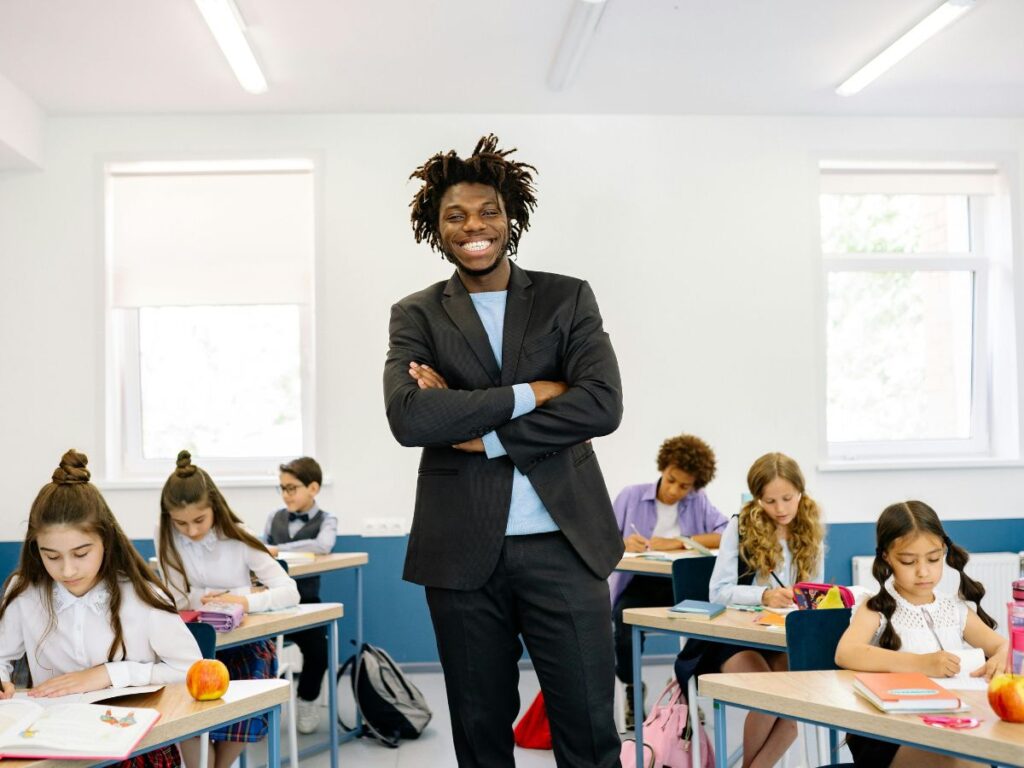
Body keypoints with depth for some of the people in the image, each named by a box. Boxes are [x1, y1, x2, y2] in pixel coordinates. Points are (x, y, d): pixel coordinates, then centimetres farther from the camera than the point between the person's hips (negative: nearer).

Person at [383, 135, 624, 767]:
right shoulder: (416, 316, 6)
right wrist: (530, 393, -13)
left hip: (563, 542, 0)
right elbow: (408, 418, -12)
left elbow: (603, 404, -9)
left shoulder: (568, 299, 6)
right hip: (464, 550, 1)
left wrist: (480, 430, -11)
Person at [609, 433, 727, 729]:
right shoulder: (631, 496, 6)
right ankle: (632, 688, -1)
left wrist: (676, 543, -15)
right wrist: (623, 545, -22)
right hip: (638, 584, -1)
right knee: (626, 621, -33)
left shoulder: (698, 503, 9)